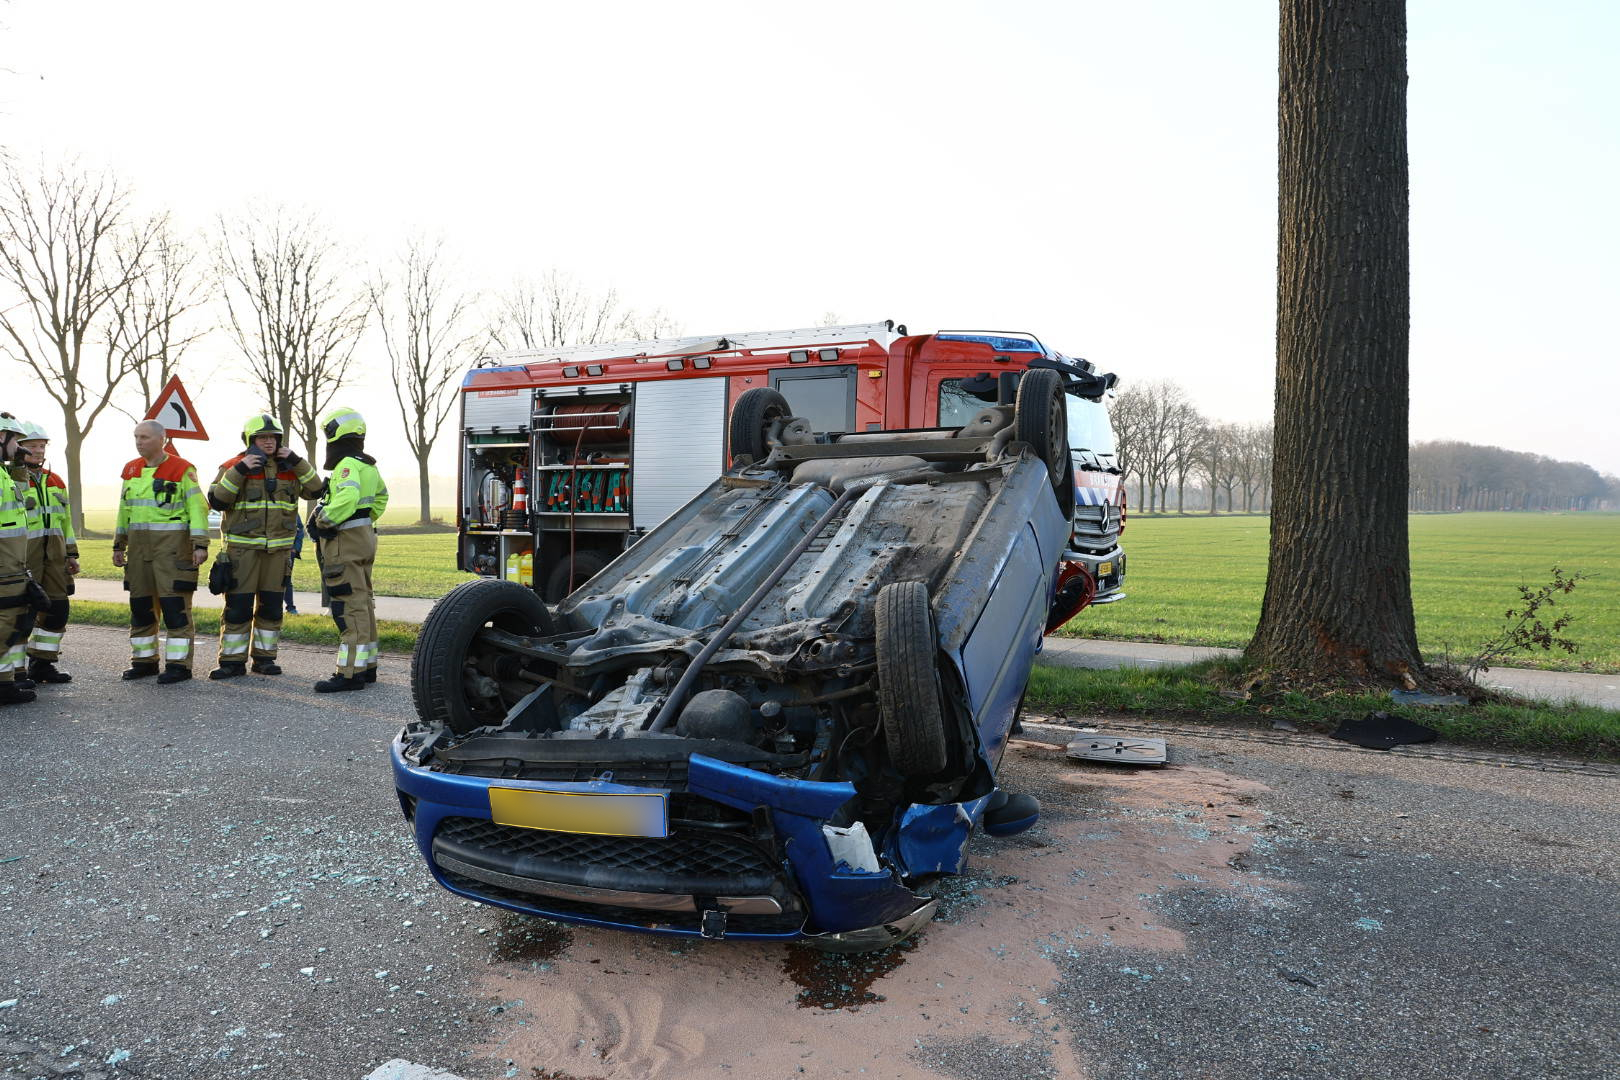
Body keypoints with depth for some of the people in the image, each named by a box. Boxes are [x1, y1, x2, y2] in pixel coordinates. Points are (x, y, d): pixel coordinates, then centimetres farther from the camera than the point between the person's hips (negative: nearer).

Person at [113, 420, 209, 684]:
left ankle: (179, 664, -2)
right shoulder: (131, 470, 14)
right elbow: (124, 510, 21)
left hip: (172, 544, -7)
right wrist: (119, 546, 19)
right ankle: (144, 660, 22)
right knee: (140, 604, 11)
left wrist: (200, 544, -17)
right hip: (139, 545, 7)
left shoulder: (182, 469, -6)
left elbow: (197, 508, -10)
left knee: (174, 603, -7)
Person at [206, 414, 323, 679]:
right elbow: (216, 501, -9)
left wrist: (296, 461, -5)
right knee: (238, 605, -3)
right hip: (242, 548, -3)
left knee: (271, 606, 8)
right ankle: (232, 660, 5)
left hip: (278, 548, 3)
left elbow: (315, 490, 2)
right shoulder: (233, 466, 1)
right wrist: (240, 471, -17)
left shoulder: (288, 468, 10)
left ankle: (264, 657, 17)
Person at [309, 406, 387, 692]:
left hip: (346, 540, -10)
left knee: (349, 606, -10)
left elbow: (347, 497, -33)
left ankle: (351, 672, -9)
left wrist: (323, 520, -20)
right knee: (362, 603, 14)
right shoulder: (368, 465, 14)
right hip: (364, 537, 10)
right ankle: (367, 666, 21)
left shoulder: (348, 465, -15)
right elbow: (381, 496, 30)